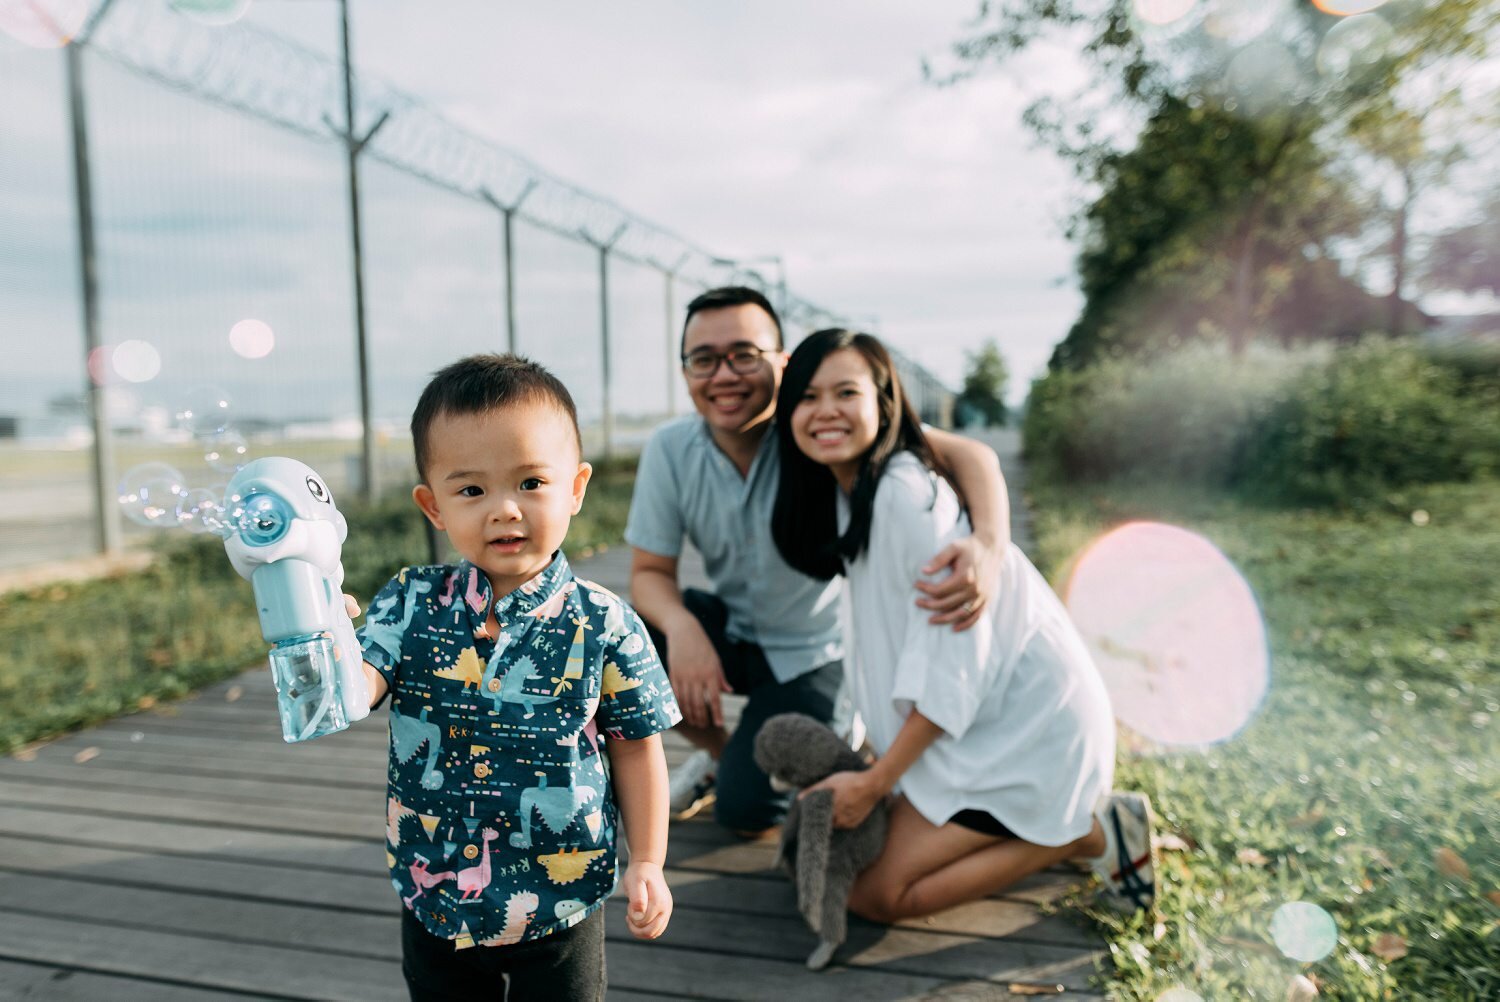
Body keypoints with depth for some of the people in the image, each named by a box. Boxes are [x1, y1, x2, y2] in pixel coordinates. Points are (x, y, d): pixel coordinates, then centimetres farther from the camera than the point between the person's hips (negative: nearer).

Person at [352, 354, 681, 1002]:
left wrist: (647, 863, -4)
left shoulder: (603, 624, -16)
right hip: (435, 897, 2)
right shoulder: (412, 604, -10)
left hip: (559, 902, -2)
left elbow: (635, 744, -7)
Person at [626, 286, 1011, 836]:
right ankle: (720, 750, 8)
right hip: (730, 627, 4)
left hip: (812, 650, -4)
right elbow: (650, 571, -10)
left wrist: (987, 547, -53)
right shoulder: (670, 449, -15)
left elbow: (969, 455, -32)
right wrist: (681, 628, -33)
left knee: (746, 808, -14)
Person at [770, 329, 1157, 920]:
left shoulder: (908, 494, -23)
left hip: (1026, 727, -9)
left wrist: (874, 783, -16)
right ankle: (1057, 810, 16)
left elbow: (952, 666, -23)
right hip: (975, 721, 9)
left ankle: (1091, 833, 2)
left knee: (875, 893, -9)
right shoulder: (848, 492, 6)